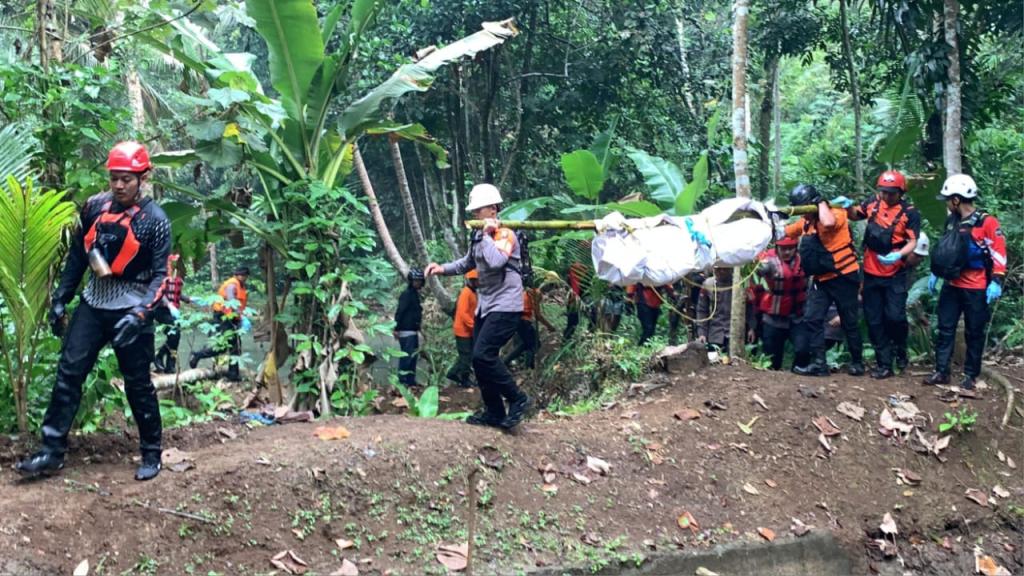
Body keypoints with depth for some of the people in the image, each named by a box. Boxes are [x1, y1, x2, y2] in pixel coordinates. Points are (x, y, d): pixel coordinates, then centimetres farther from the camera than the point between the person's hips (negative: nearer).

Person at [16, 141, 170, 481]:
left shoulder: (155, 220, -10)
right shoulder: (94, 207, 3)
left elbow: (160, 275, -12)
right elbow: (77, 255, 13)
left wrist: (139, 313, -25)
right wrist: (60, 299, 11)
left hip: (130, 311, -4)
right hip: (92, 305, 5)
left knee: (137, 384, 3)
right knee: (67, 374, 0)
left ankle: (151, 453, 17)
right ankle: (52, 452, 6)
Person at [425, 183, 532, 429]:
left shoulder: (505, 234, -15)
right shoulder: (479, 236, 11)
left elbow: (495, 261, -33)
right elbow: (468, 262, 26)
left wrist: (487, 235, -20)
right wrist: (443, 269, 11)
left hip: (505, 307, -9)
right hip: (485, 306, 9)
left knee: (483, 355, -18)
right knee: (479, 358, 8)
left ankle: (518, 399, -4)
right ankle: (494, 413, 17)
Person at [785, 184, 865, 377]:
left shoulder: (836, 213, -14)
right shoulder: (806, 221, 9)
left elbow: (827, 223, -37)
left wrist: (821, 202, -21)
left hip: (844, 277, -7)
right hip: (821, 279, 7)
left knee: (849, 322, 5)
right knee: (812, 318, -5)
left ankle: (857, 362, 19)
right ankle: (818, 363, -4)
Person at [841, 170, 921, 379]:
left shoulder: (910, 212, -8)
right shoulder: (873, 203, 4)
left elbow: (913, 241, -11)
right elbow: (854, 215, 21)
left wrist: (899, 255, -29)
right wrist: (847, 206, -1)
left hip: (895, 274, -4)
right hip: (871, 273, 4)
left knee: (894, 316, -10)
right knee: (874, 321, 6)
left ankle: (899, 348, 22)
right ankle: (884, 364, 14)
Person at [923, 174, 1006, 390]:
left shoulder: (987, 222, -13)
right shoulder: (952, 220, 7)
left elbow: (999, 253, -13)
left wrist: (996, 282, -18)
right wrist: (934, 273, 19)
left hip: (976, 289, -6)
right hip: (951, 286, 6)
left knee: (974, 333, 6)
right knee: (945, 329, 6)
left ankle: (970, 375, 15)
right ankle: (941, 372, 12)